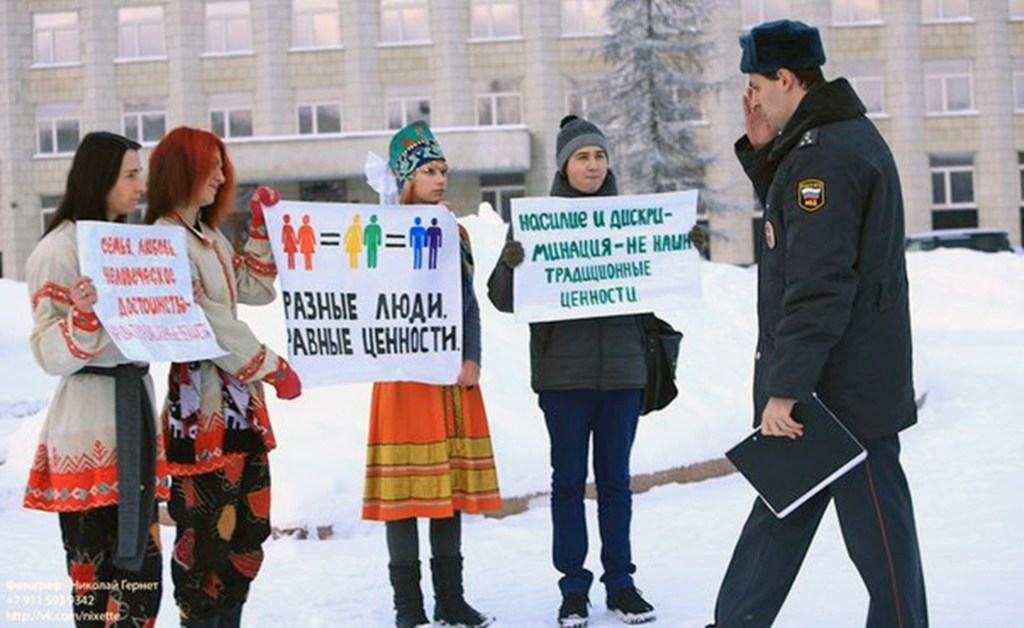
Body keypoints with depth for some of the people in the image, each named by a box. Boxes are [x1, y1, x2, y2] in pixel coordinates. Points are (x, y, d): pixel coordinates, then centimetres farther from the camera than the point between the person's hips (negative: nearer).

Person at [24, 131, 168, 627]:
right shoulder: (59, 249, -8)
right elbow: (52, 356, -13)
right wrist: (82, 316, -30)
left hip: (136, 408, 8)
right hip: (89, 422, -8)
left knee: (143, 576, 8)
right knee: (98, 584, -5)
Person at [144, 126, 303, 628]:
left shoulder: (210, 236, 18)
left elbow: (257, 290, 20)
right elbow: (208, 322, -16)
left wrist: (263, 228, 13)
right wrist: (273, 367, -10)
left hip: (240, 398, 10)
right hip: (201, 401, -10)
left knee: (249, 524, 13)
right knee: (207, 529, -5)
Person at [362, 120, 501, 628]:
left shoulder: (456, 235, 15)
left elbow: (469, 305, 14)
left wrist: (471, 359, -1)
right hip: (406, 377, -6)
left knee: (452, 482, 9)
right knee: (405, 488, -3)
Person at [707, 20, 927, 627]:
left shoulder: (822, 155, -19)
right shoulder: (851, 135, 13)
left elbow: (819, 287, -25)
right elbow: (796, 228, 24)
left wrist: (785, 389, -24)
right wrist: (765, 151, 9)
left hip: (840, 389, -11)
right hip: (850, 381, 11)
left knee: (876, 522, -1)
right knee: (781, 506, 17)